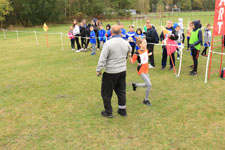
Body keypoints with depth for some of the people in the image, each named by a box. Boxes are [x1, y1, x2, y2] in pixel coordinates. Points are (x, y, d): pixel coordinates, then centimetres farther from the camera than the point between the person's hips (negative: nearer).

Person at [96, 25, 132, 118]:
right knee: (121, 91, 18)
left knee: (106, 93, 11)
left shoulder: (108, 43, -18)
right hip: (122, 71, 6)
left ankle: (108, 112, 21)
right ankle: (122, 110, 27)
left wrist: (98, 70, -7)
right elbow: (129, 52, 20)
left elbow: (102, 59, -17)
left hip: (110, 72, -5)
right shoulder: (126, 43, 0)